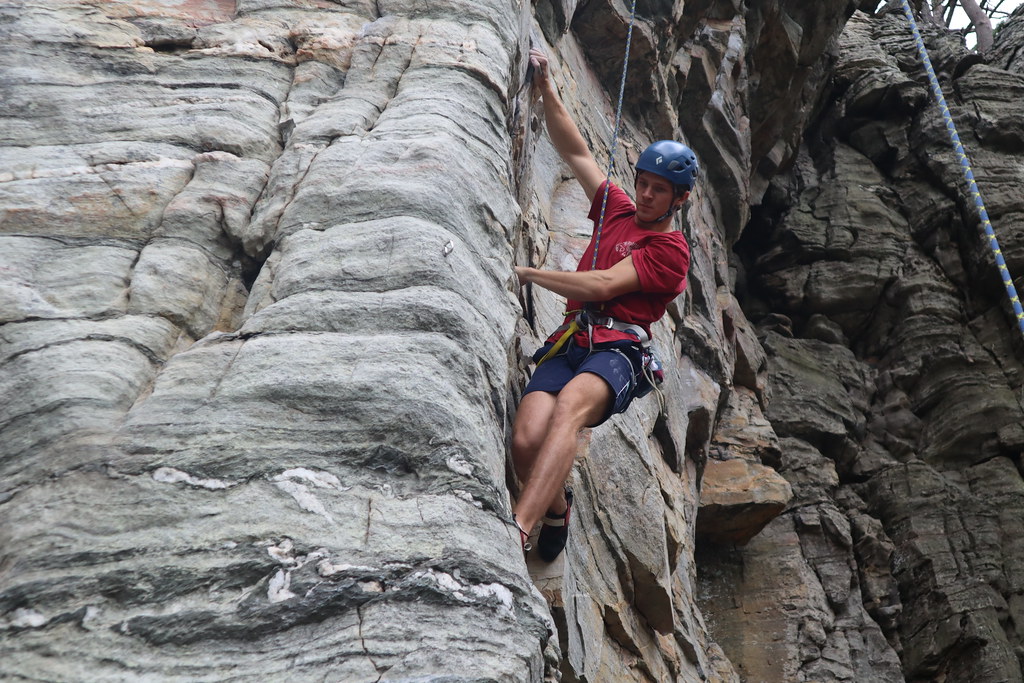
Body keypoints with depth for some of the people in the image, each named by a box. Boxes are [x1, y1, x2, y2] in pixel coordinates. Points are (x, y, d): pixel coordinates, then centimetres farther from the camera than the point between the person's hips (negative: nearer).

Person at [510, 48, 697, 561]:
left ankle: (517, 530, -52)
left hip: (616, 351, -5)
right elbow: (575, 151, 27)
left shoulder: (671, 249, 6)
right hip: (569, 343, 5)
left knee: (569, 406, -39)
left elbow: (602, 285, -6)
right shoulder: (617, 210, 26)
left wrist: (528, 273, -4)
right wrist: (546, 87, 21)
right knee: (526, 440, -24)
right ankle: (556, 507, 9)